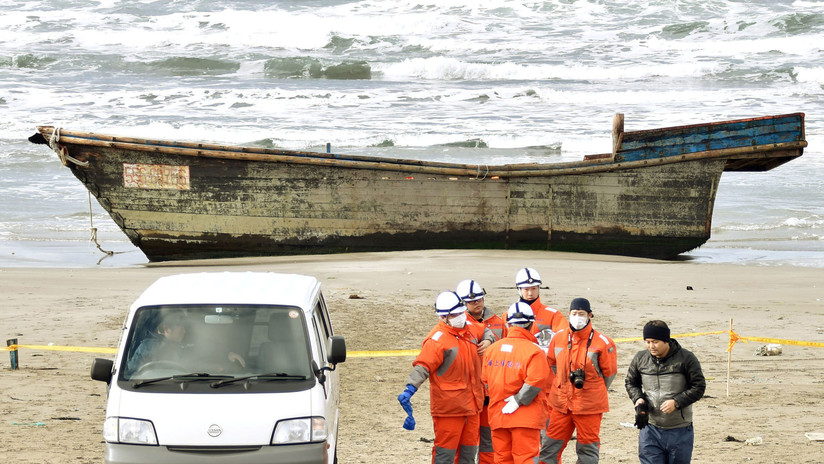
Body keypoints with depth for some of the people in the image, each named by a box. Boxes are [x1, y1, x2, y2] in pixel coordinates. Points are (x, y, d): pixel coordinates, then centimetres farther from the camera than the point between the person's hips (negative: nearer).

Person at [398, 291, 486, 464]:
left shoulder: (471, 328, 9)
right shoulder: (437, 338, -15)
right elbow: (422, 366, -26)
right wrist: (409, 389, -40)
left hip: (472, 404, 8)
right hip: (449, 408, -8)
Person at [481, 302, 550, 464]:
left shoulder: (492, 348, 6)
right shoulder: (534, 351, -11)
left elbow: (485, 380, 9)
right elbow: (535, 383, -21)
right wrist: (517, 401, -12)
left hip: (497, 414, 5)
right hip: (525, 417, -5)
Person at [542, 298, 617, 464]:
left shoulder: (602, 342, -8)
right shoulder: (558, 338, 3)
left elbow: (609, 372, 0)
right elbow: (552, 364, 18)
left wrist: (594, 392, 5)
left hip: (589, 405, -3)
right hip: (561, 403, 3)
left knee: (588, 449, 5)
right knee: (551, 446, 6)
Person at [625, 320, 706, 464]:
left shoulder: (686, 359, -8)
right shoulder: (640, 358, 2)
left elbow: (699, 387, -4)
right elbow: (630, 383, 18)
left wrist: (676, 402, -17)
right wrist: (638, 399, -3)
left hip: (680, 431, -2)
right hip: (650, 430, 2)